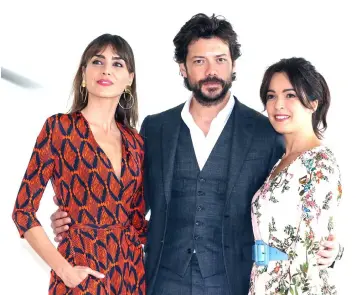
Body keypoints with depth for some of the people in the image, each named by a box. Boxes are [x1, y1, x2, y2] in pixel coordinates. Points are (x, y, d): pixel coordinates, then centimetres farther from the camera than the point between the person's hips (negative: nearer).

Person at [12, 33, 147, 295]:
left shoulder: (134, 141, 7)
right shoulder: (60, 127, -6)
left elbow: (137, 220, 13)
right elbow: (23, 211, -8)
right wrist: (64, 270, -14)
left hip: (130, 272, 5)